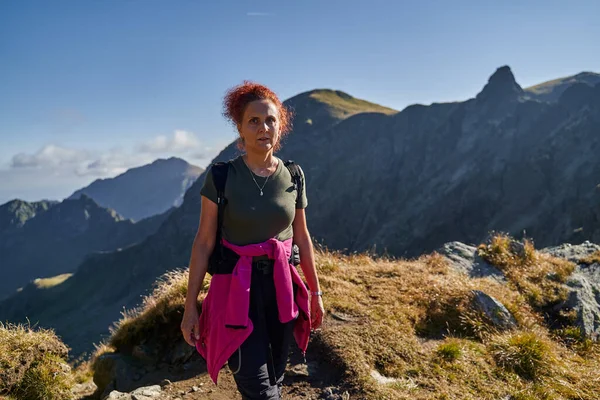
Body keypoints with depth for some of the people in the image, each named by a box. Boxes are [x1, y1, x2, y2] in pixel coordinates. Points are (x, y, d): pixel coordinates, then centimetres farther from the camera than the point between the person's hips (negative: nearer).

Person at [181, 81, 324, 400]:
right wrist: (190, 305, -6)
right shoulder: (221, 176, -9)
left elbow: (302, 237, 9)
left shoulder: (293, 176, 0)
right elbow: (204, 242, -7)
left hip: (281, 285, 4)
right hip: (237, 288, -3)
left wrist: (315, 292, 13)